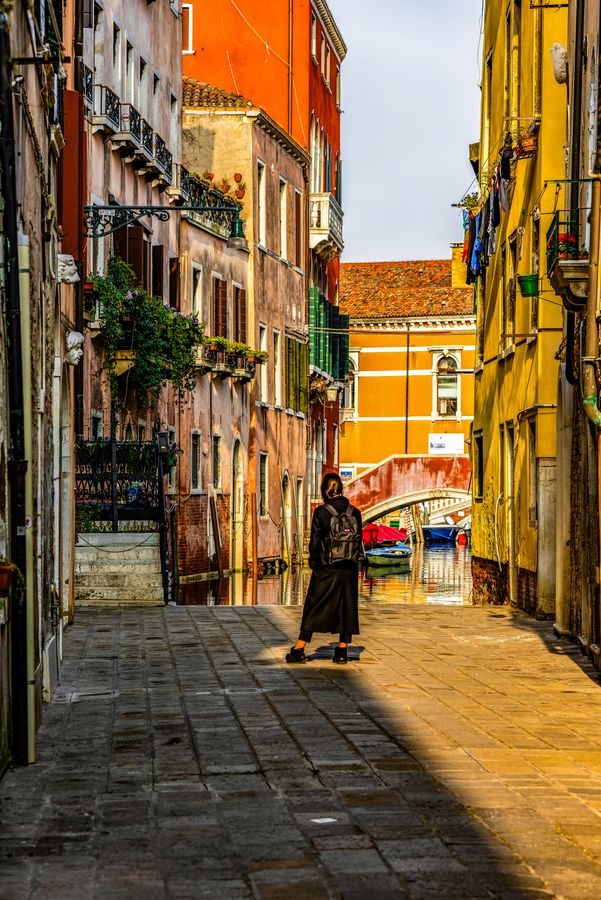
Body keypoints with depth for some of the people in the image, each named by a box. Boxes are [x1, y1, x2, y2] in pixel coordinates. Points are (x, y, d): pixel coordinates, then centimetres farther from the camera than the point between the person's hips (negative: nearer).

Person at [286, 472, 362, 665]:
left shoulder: (321, 512, -9)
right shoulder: (354, 512, 2)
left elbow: (315, 542, -7)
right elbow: (359, 541, 7)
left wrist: (314, 563, 6)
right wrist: (354, 564, 14)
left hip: (326, 569, -3)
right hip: (349, 569, 3)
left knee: (314, 608, 3)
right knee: (347, 608, 10)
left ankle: (299, 649, 3)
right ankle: (342, 651, 11)